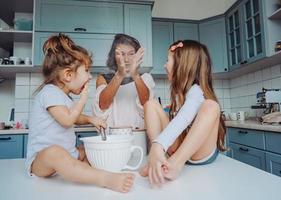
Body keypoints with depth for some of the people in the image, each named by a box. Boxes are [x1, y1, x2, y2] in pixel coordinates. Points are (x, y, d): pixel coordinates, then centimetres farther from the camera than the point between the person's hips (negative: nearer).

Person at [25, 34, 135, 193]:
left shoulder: (63, 95, 15)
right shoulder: (50, 92, -14)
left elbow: (74, 118, 29)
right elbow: (67, 120, -23)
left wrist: (91, 119, 12)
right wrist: (83, 99, -11)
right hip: (41, 157, -10)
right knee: (54, 152, -41)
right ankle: (106, 179, -53)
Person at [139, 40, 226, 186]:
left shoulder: (196, 90, -16)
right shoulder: (181, 91, 9)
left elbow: (184, 118, -36)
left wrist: (158, 145, -50)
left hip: (201, 152, -6)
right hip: (177, 146, 7)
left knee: (211, 105, -32)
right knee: (152, 103, -4)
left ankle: (175, 164, -37)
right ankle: (160, 159, -19)